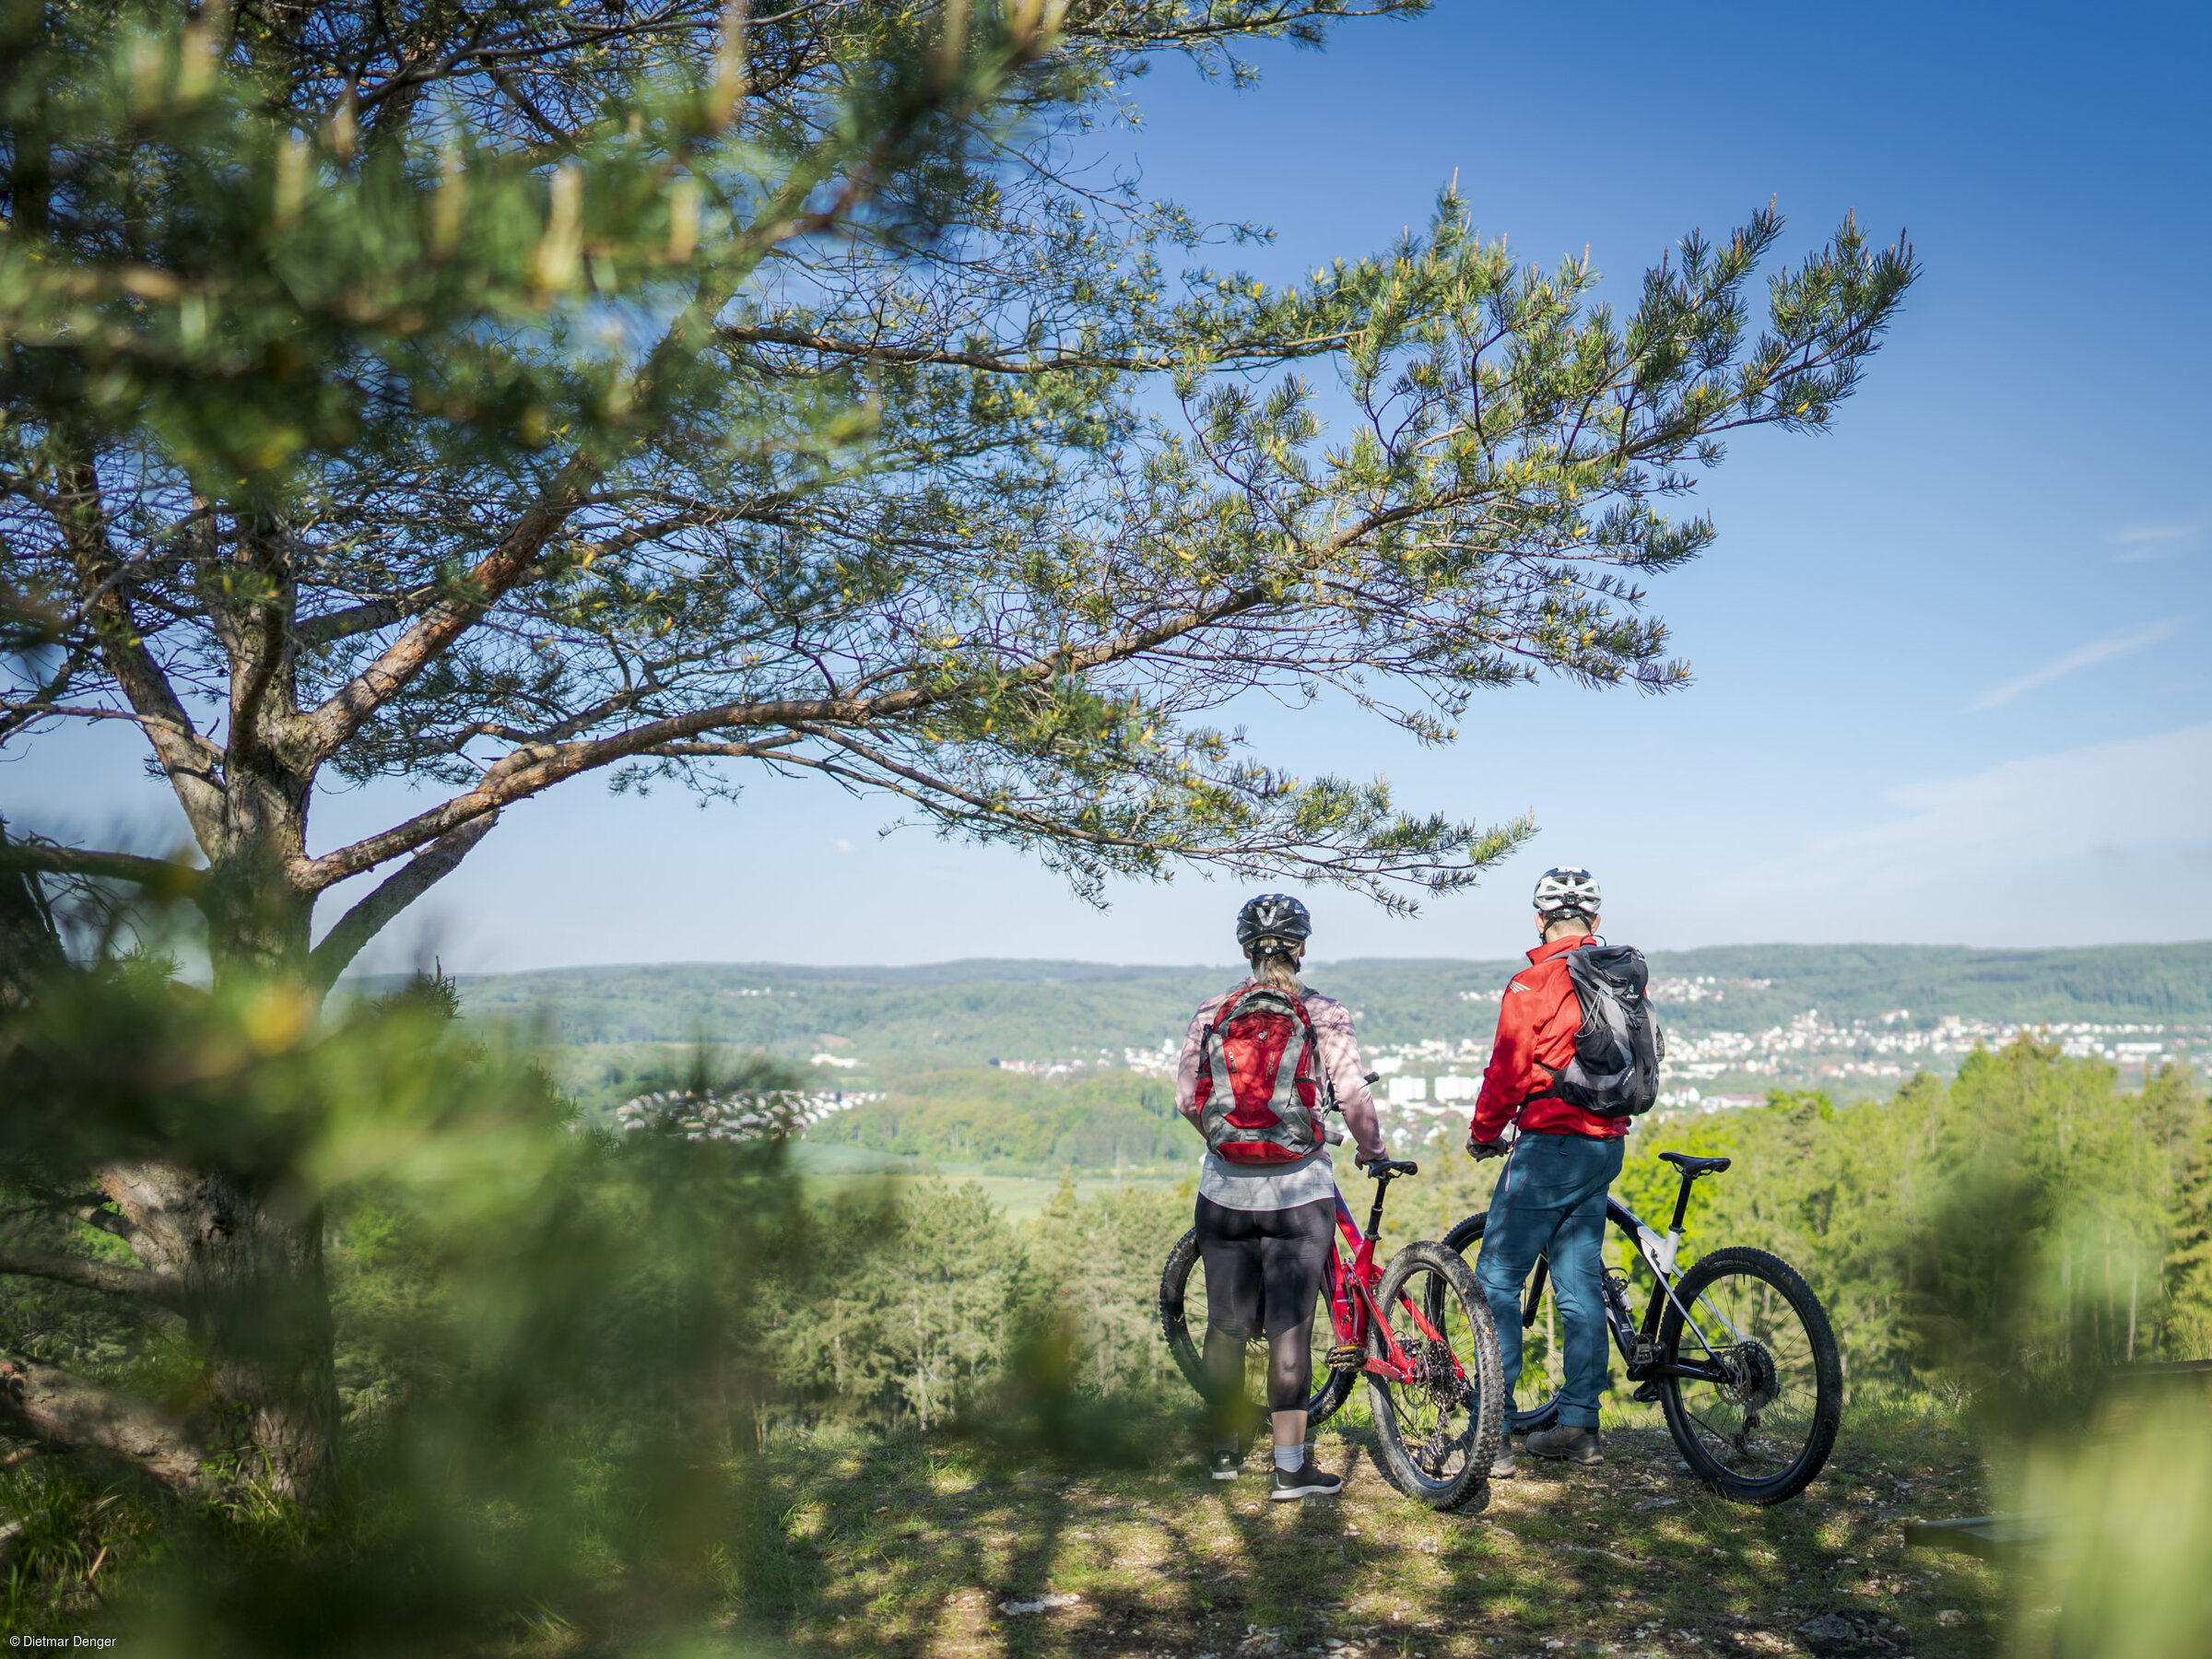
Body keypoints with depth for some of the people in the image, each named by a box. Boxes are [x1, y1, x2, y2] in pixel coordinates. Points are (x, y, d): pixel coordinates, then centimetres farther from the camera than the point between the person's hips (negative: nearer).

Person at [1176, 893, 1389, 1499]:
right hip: (1299, 1189, -2)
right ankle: (1290, 1467, 4)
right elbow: (1353, 1095, -8)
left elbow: (1186, 1099, 5)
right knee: (1290, 1328, 2)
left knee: (1226, 1324, 12)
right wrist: (1373, 1152, 9)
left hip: (1225, 1187, 3)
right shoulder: (1324, 1013, -3)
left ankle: (1225, 1450, 25)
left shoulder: (1211, 1012, 4)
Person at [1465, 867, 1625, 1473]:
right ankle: (1579, 1425, 18)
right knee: (1580, 1283, 13)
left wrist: (1482, 1133, 4)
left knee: (1496, 1280, -2)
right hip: (1606, 1145, 7)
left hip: (1549, 1145, -7)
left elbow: (1507, 1071, -11)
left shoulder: (1533, 983, -12)